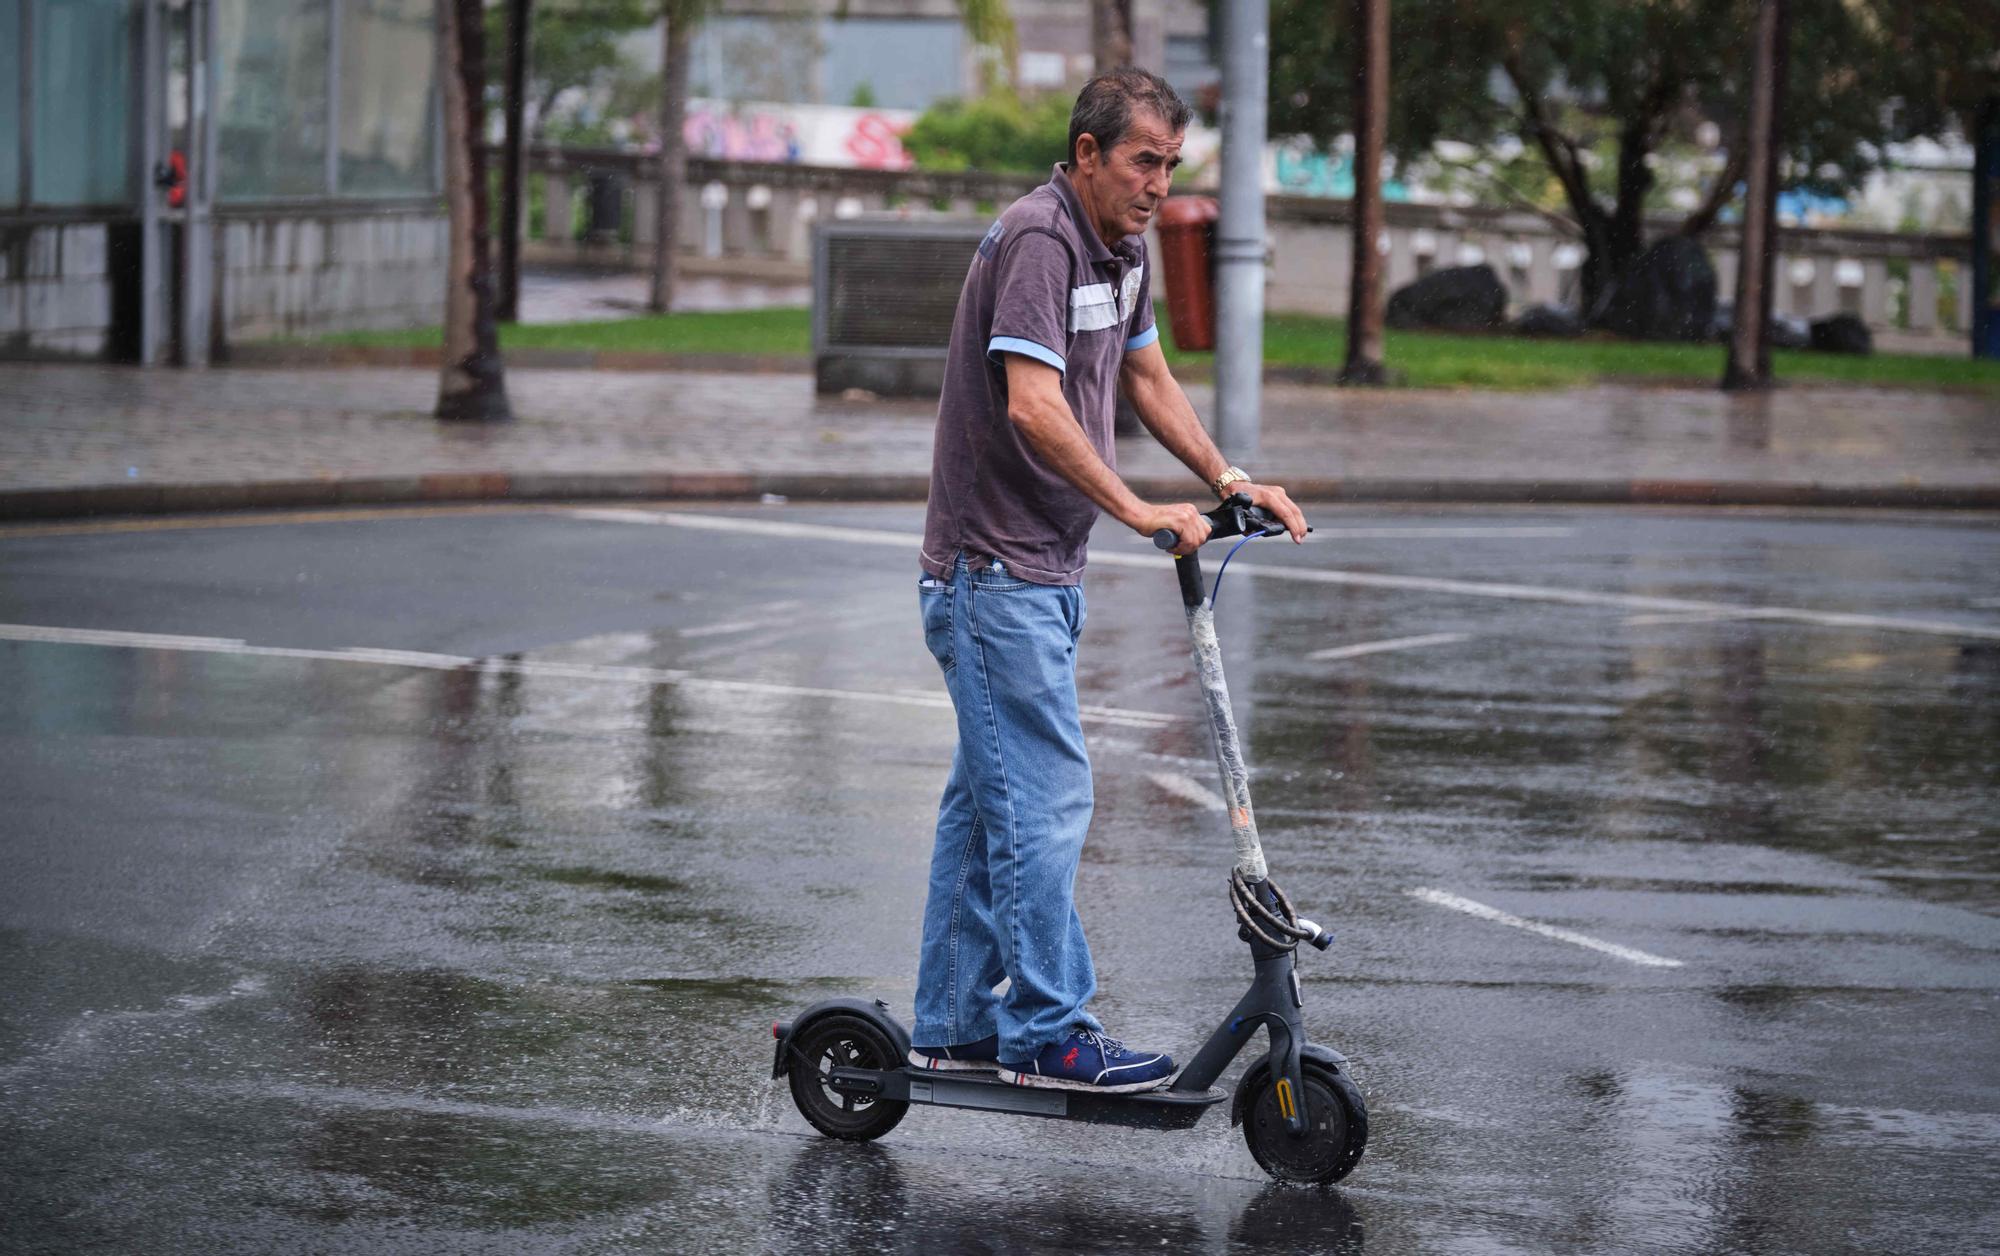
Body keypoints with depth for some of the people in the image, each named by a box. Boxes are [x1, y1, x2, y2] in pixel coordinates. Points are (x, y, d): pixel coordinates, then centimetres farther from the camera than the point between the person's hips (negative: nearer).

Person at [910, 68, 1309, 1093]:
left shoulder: (1120, 250, 12)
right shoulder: (1036, 239, -19)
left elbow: (1146, 380, 24)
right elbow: (1032, 405, -28)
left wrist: (1231, 482, 14)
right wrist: (1136, 510, -30)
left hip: (1045, 571, 10)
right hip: (993, 570, -10)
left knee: (988, 797, 13)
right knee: (1046, 796, -10)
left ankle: (952, 1024, 19)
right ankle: (1047, 1036, -7)